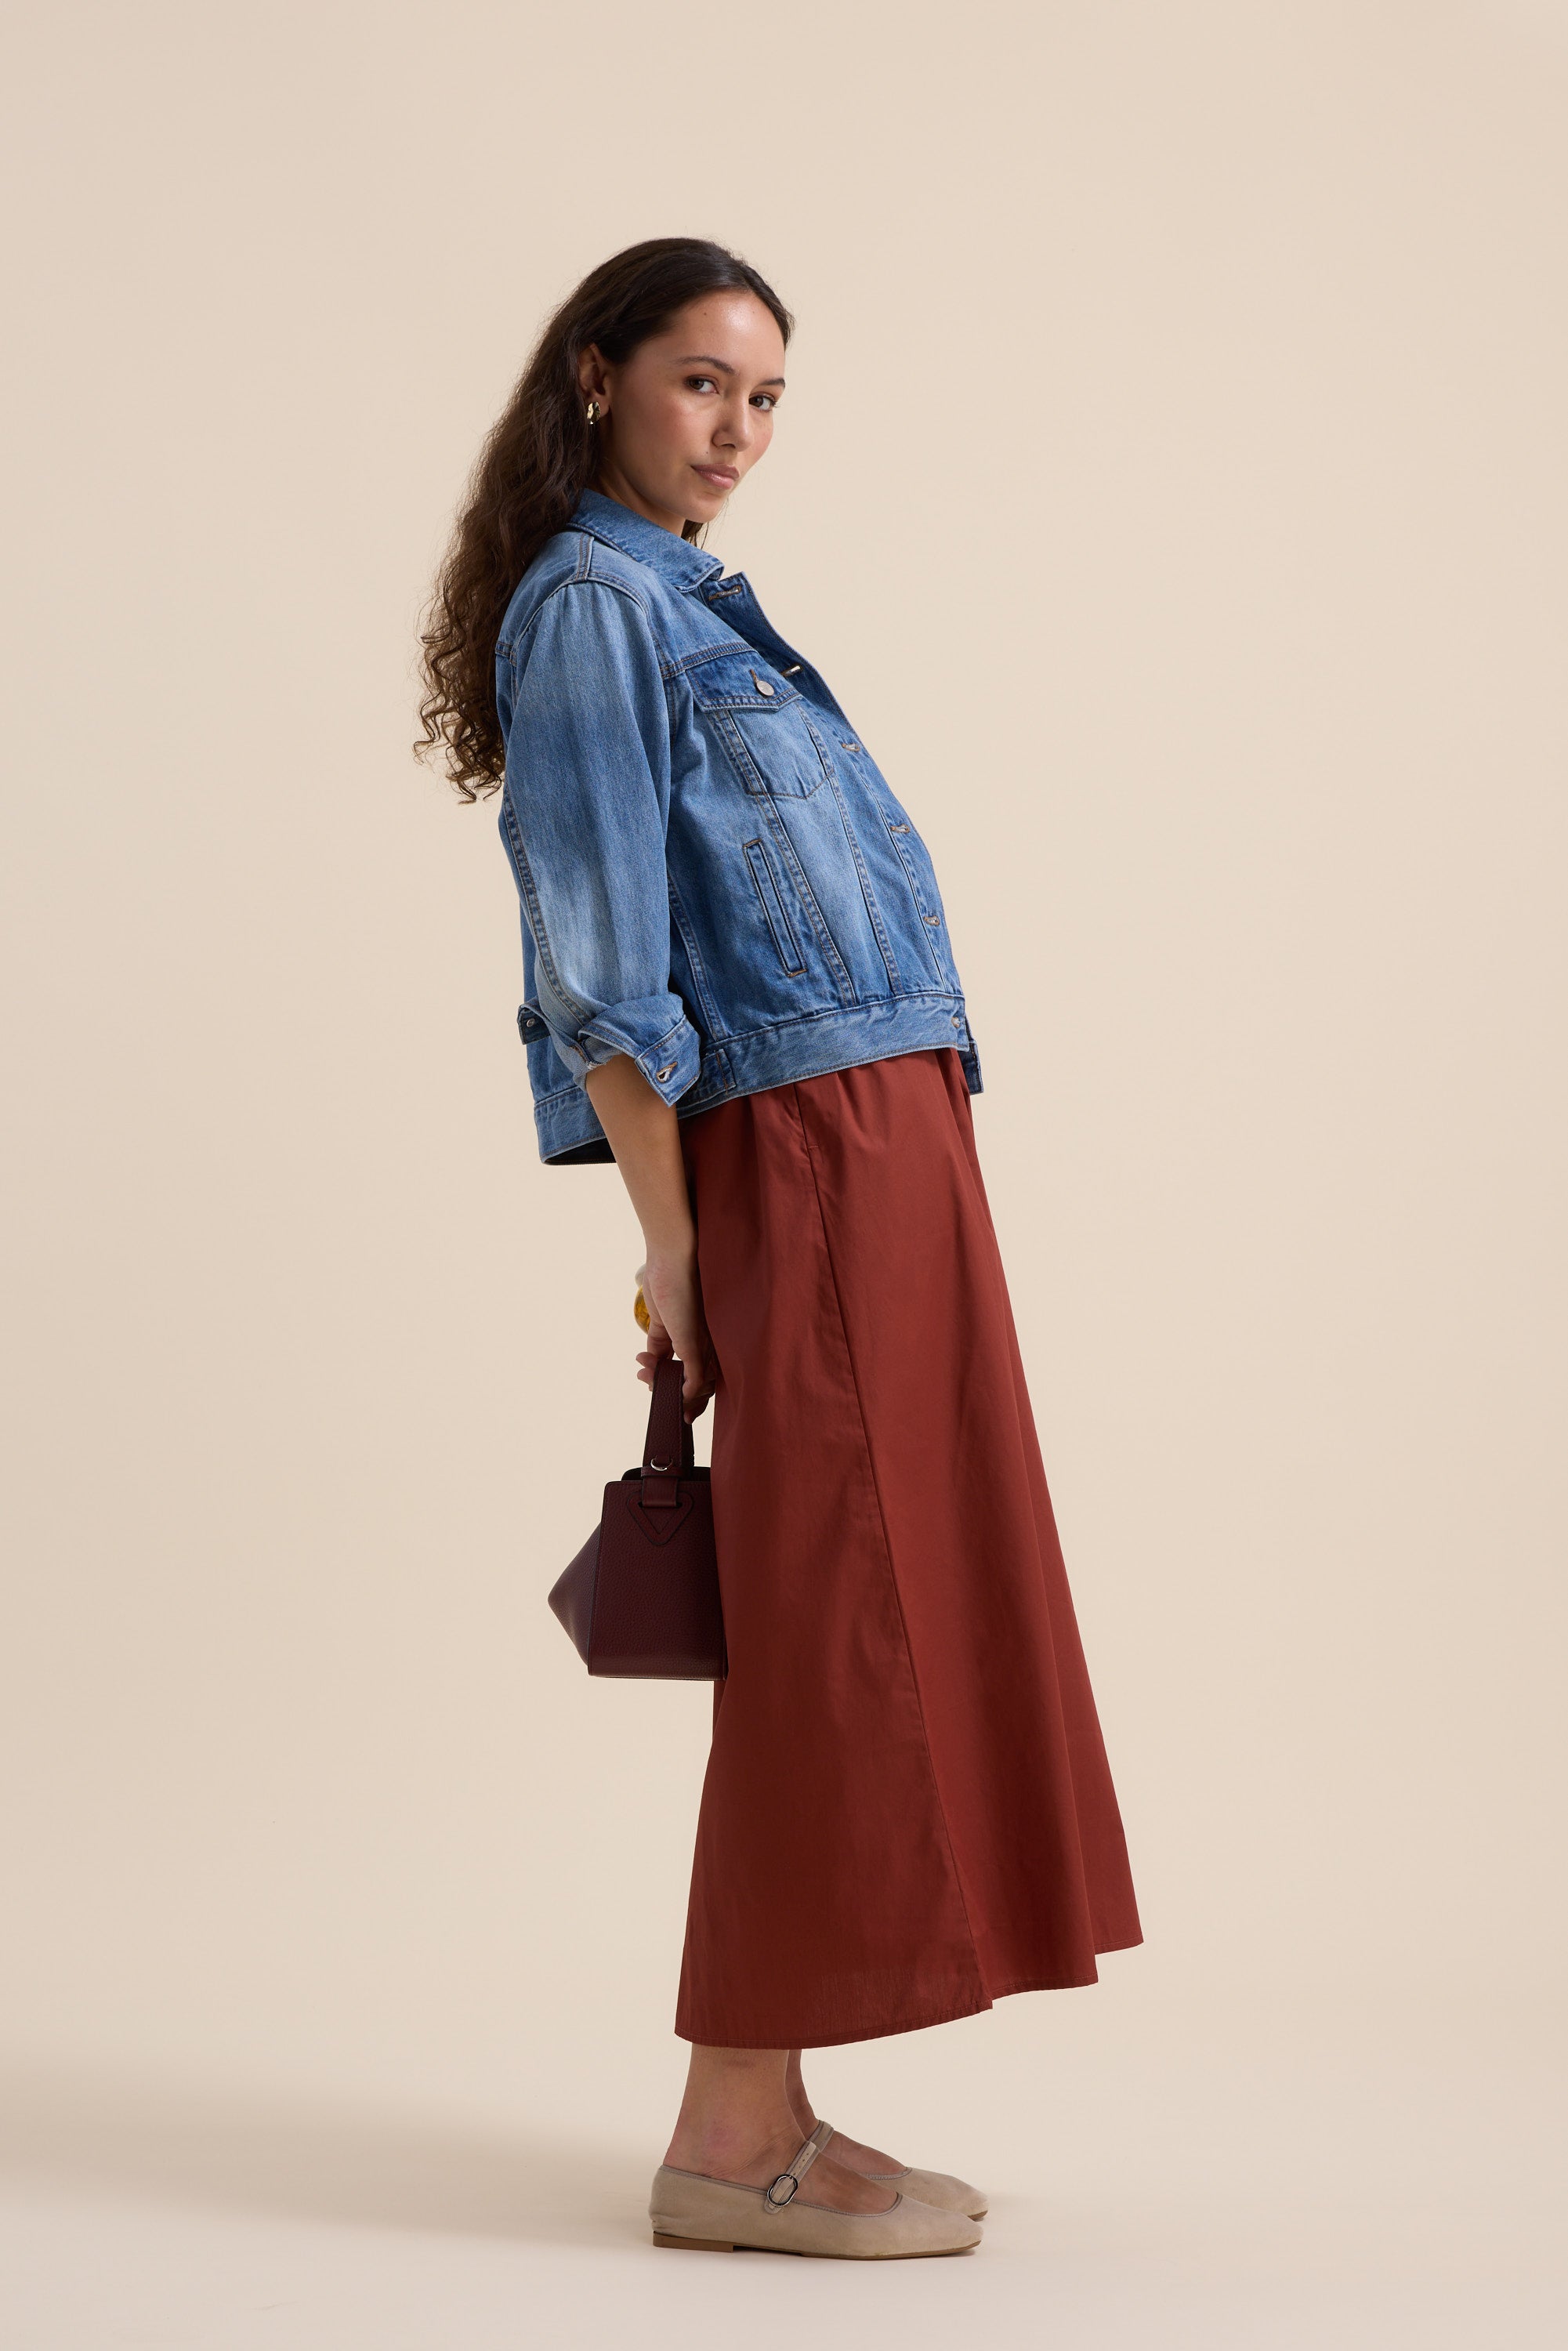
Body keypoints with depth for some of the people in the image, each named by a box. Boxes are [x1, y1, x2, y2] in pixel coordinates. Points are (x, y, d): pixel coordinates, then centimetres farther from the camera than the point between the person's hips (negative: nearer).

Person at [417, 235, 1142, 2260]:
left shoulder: (684, 601, 23)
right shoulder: (590, 604, -6)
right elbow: (600, 963, -13)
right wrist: (672, 1241, -15)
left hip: (884, 1145, 9)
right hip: (807, 1156, -9)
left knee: (879, 1620, 9)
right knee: (838, 1620, -9)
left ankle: (767, 2115, 15)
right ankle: (730, 2142, -1)